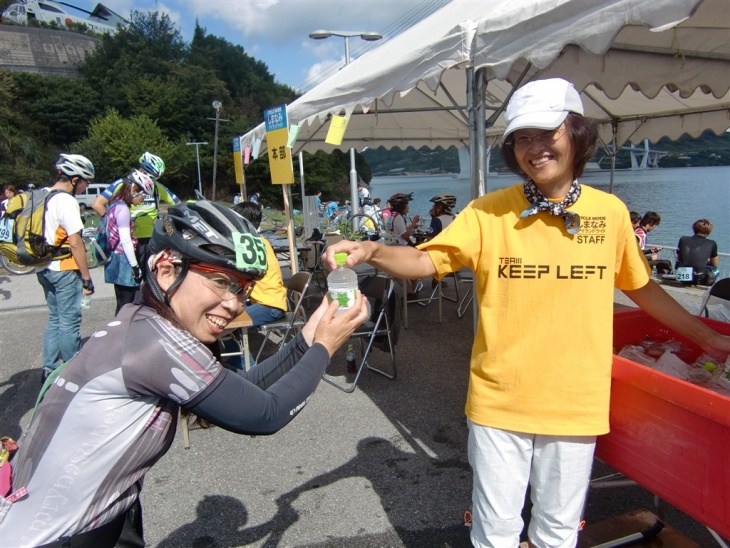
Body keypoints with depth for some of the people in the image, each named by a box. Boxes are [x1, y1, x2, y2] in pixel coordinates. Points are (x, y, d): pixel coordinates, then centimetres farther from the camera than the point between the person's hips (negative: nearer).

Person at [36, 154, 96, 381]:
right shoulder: (67, 201, -18)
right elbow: (75, 243, -20)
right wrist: (87, 277, -16)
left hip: (44, 268, 9)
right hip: (63, 270, -9)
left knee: (55, 319, 18)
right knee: (69, 323, 0)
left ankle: (49, 369, 23)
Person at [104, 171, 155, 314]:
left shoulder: (115, 204, 13)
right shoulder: (123, 208, -15)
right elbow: (125, 240, -20)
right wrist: (135, 266, -17)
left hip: (116, 260, 10)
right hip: (123, 261, -10)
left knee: (122, 304, 15)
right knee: (126, 305, -4)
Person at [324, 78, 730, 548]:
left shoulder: (610, 212, -1)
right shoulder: (489, 211, -7)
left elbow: (643, 287, 12)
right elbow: (426, 260, -14)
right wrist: (372, 252, -33)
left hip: (576, 404, 2)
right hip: (499, 403, -1)